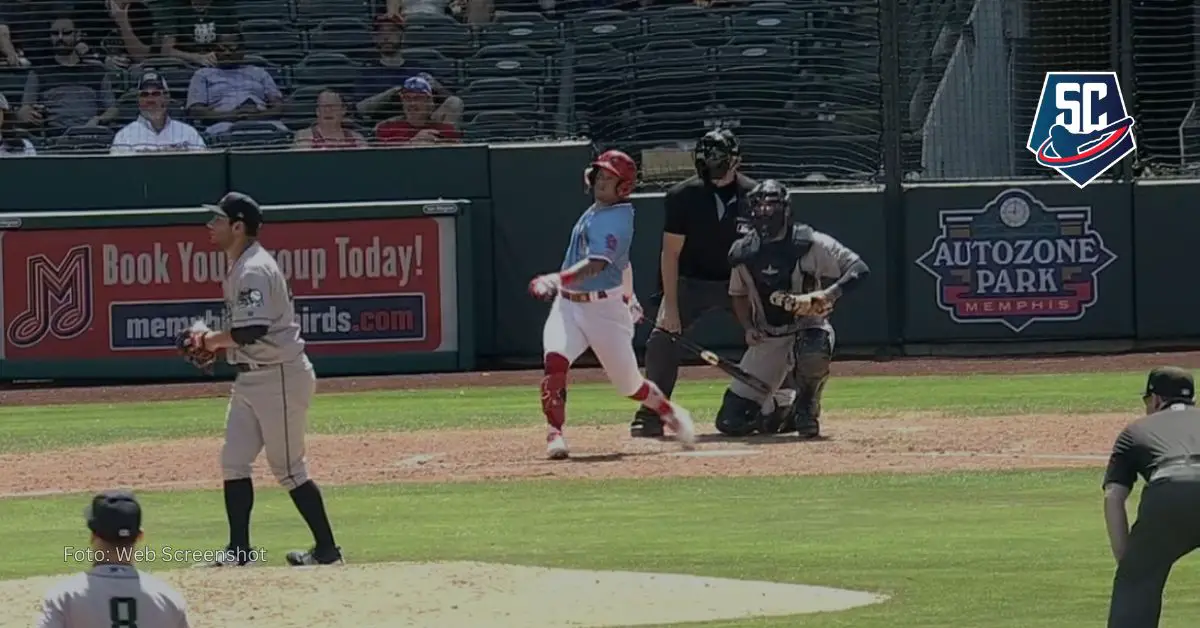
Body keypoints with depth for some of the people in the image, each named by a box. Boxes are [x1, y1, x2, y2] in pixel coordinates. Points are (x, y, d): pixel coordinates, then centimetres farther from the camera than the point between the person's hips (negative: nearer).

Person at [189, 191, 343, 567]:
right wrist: (215, 342, 5)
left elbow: (253, 330, -28)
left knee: (289, 469, -3)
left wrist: (211, 340, -13)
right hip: (251, 378, 10)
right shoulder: (237, 268, 13)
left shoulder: (254, 271, -19)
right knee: (234, 462, 6)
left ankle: (327, 549, 6)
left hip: (280, 377, -10)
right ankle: (239, 550, 9)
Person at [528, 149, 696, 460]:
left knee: (629, 384, 7)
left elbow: (597, 264, -30)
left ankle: (669, 413, 36)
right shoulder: (594, 213, 12)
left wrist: (558, 279, -45)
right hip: (568, 305, 7)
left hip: (605, 308, -7)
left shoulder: (617, 219, -15)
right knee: (555, 361, -22)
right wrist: (629, 297, 34)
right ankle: (554, 434, -22)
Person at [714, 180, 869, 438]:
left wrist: (829, 295, -32)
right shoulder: (742, 252, 1)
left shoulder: (809, 244, -13)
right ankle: (778, 412, 26)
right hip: (766, 339, 4)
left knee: (813, 351, -44)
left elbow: (859, 269, -17)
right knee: (730, 422, -7)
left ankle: (805, 409, -11)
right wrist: (748, 328, 0)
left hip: (808, 329, -4)